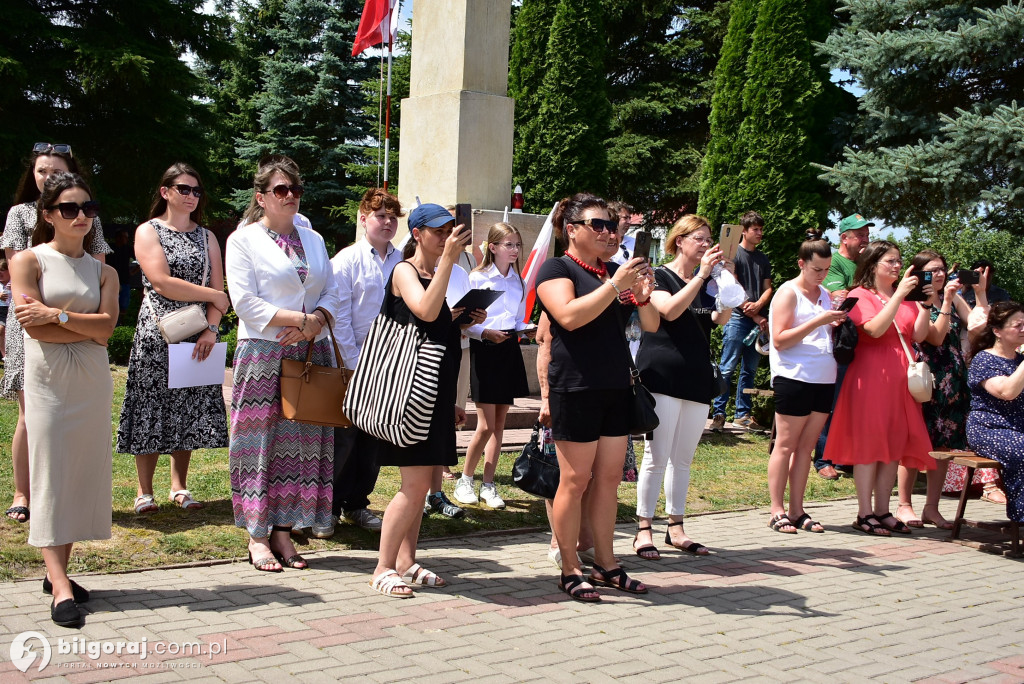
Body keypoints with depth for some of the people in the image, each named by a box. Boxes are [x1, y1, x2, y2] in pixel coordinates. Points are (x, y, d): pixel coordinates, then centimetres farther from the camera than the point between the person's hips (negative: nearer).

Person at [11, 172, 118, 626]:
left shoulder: (103, 272, 12)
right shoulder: (28, 261, 2)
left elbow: (105, 328, -3)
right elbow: (33, 326, -10)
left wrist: (57, 315, -13)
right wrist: (87, 327, -8)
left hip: (92, 380, 4)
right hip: (48, 379, -4)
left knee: (83, 473, 4)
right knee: (50, 475, -6)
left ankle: (58, 570, 14)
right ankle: (60, 586, -9)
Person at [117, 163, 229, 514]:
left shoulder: (206, 236, 13)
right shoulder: (148, 232, 0)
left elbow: (218, 286, 5)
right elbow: (162, 283, -13)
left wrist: (211, 328, -11)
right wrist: (215, 296, -9)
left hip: (198, 336, 4)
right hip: (157, 334, -4)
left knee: (189, 411, 5)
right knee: (152, 408, -1)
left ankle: (179, 486, 15)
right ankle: (145, 491, 7)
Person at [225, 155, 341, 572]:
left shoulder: (313, 240, 17)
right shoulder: (243, 240, 1)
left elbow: (331, 294, 12)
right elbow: (245, 302, -8)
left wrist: (315, 322, -10)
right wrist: (299, 319, -15)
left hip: (312, 353, 5)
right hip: (264, 354, -5)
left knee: (304, 440, 3)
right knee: (263, 441, -4)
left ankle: (283, 532, 10)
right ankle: (257, 537, 4)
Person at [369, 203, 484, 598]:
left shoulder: (436, 274, 18)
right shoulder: (405, 271, -7)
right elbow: (426, 311, -27)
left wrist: (464, 320, 13)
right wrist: (448, 259, -26)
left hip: (435, 392, 9)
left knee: (423, 481, 9)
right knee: (416, 483, -11)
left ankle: (406, 561, 16)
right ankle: (383, 568, -2)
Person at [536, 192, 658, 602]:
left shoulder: (613, 271, 17)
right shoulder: (557, 268, -2)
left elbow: (651, 326, 15)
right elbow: (570, 316, -21)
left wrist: (642, 295, -6)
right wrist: (615, 285, -22)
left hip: (616, 388, 7)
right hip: (576, 388, -7)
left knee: (609, 478, 9)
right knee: (576, 480, -2)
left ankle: (605, 565, 17)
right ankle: (569, 569, 6)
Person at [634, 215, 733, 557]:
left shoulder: (708, 282, 16)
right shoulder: (660, 276, -1)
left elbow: (720, 318, 0)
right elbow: (670, 310, -20)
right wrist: (701, 274, -22)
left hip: (697, 379, 6)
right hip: (663, 376, -6)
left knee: (683, 458, 10)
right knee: (657, 456, -7)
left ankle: (676, 527, 18)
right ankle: (644, 529, 0)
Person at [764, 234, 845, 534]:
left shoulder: (824, 294, 17)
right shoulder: (788, 293, -4)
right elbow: (779, 340, -12)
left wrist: (836, 324, 5)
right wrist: (817, 321, -17)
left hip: (823, 379, 7)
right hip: (795, 377, -7)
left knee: (806, 446, 7)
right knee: (786, 445, -3)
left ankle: (796, 510, 11)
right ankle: (777, 511, 1)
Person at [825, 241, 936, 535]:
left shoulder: (904, 296, 16)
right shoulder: (860, 295, -2)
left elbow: (918, 335, 7)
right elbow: (876, 329, -19)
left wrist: (924, 304, -5)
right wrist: (899, 295, -19)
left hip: (900, 377, 7)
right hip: (871, 376, -7)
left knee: (895, 444, 7)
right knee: (868, 443, -4)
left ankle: (882, 510, 15)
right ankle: (864, 514, 0)